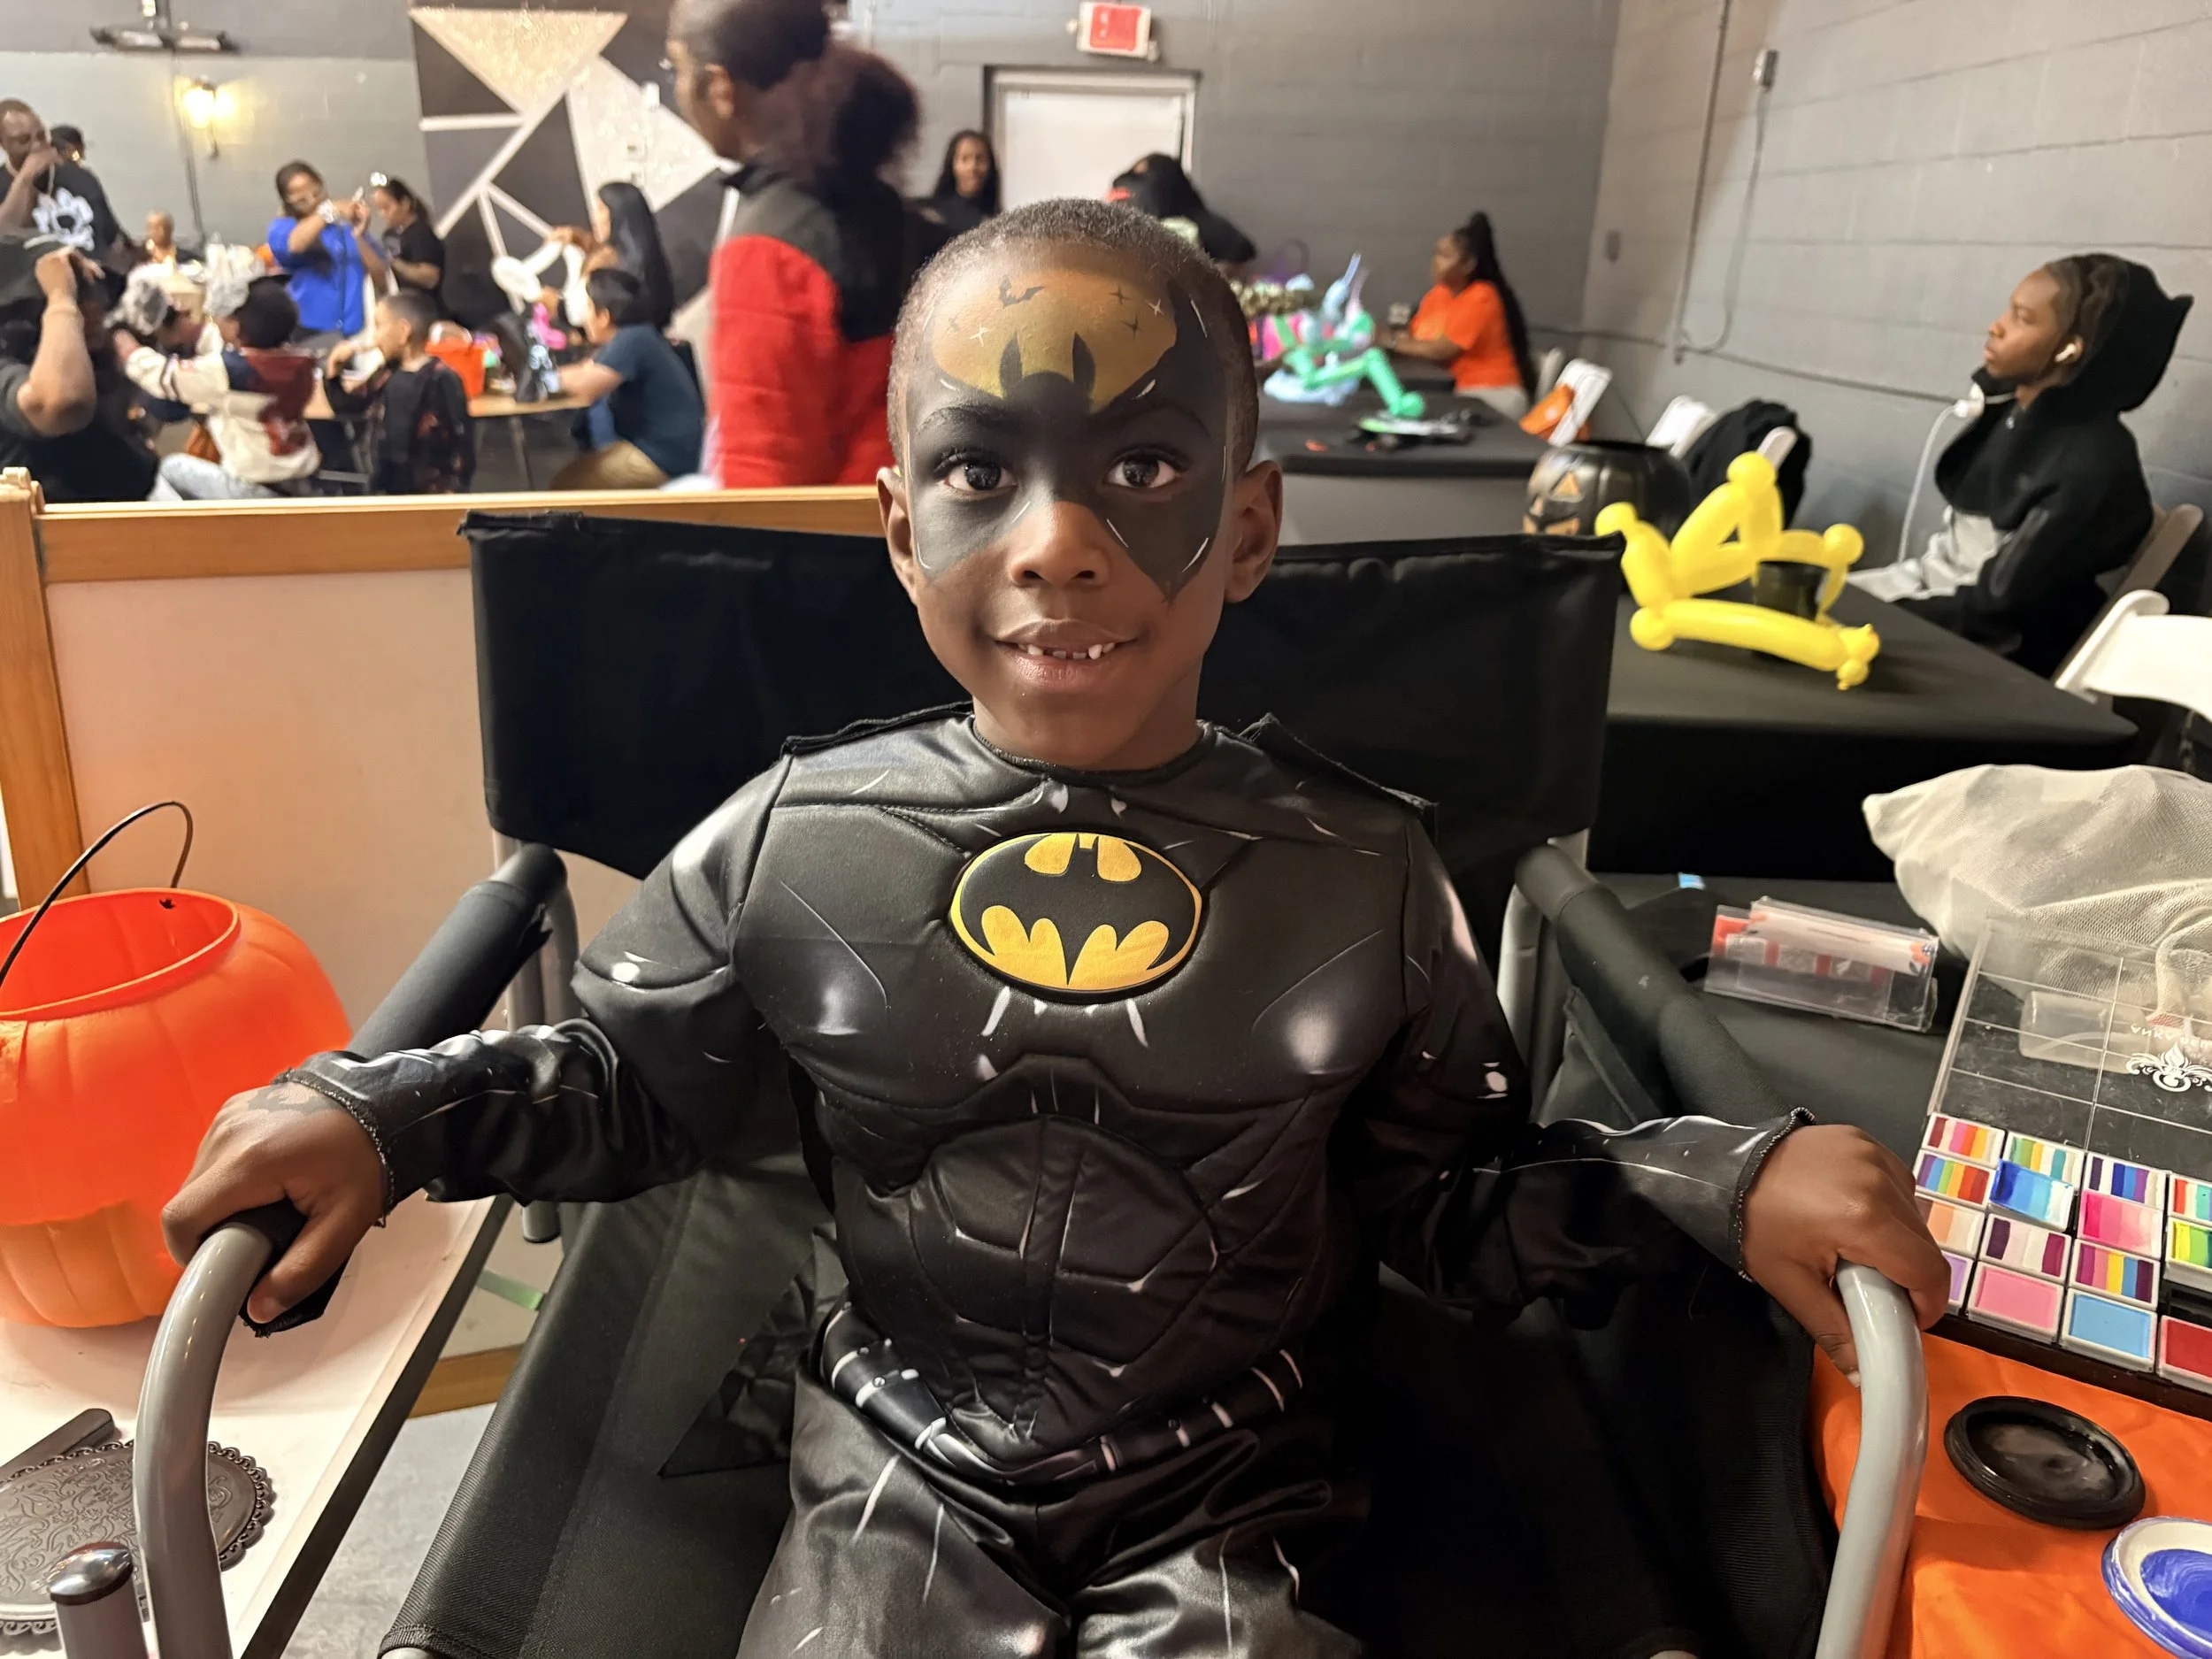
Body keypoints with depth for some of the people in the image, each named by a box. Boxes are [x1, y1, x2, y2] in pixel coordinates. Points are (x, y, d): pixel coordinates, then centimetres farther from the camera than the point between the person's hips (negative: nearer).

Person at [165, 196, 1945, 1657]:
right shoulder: (797, 838, -11)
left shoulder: (1364, 872, -11)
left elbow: (1462, 1198, -1)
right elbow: (627, 1072, 5)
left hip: (1224, 1505, 0)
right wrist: (380, 1111, -9)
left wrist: (1715, 1182, -15)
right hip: (902, 1474, 1)